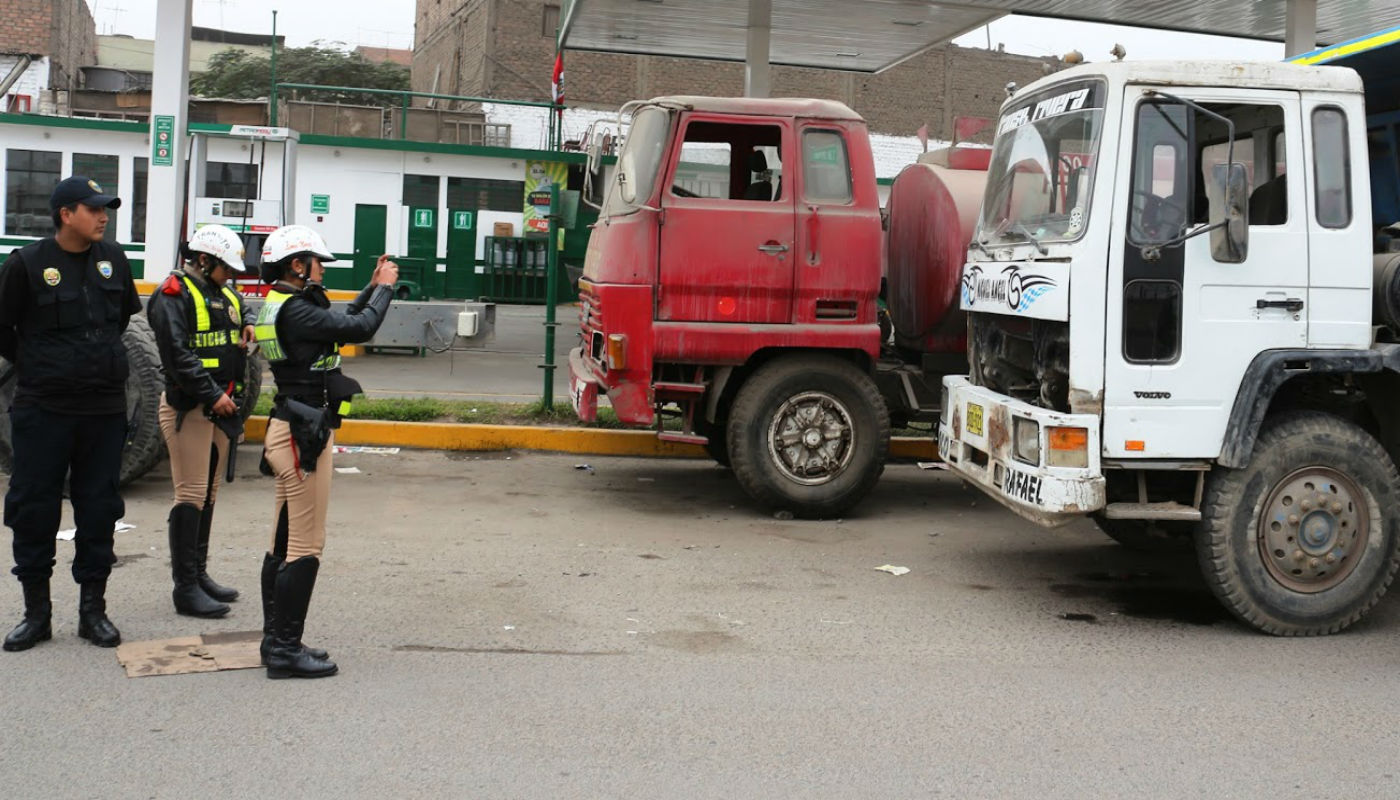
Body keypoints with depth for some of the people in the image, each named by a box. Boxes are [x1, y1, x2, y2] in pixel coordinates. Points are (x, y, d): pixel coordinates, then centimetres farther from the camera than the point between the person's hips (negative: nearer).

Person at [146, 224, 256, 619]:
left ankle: (199, 574, 25)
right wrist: (212, 396, -20)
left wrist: (249, 324, 10)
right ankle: (185, 587, -5)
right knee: (191, 495, -9)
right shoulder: (174, 294, -11)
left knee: (208, 493, 15)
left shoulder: (224, 294, 17)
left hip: (220, 405, 9)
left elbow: (245, 310, 35)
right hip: (187, 406, -9)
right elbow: (177, 355, -19)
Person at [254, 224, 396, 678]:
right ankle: (285, 650, 0)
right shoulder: (295, 310, -18)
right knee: (305, 547, -5)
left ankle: (276, 641, 23)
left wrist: (373, 287, 18)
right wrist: (384, 288, -4)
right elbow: (360, 329, -19)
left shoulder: (283, 306, 13)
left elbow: (342, 322, 22)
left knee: (285, 544, 15)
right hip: (303, 436, -11)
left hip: (293, 431, 11)